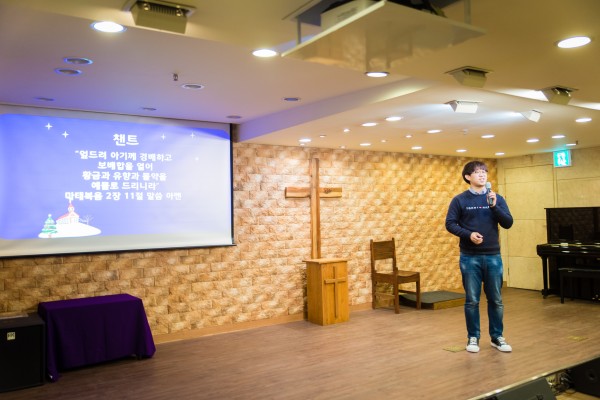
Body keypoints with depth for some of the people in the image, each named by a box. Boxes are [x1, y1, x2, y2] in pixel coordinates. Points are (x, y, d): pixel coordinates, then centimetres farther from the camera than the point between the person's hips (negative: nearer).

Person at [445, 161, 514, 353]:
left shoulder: (497, 198, 6)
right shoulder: (460, 200, -1)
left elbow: (508, 223, -1)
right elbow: (450, 224, -3)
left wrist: (494, 206, -16)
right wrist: (468, 234, -18)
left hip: (493, 256, 2)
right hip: (470, 257, -2)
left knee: (496, 300, 9)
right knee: (472, 300, 4)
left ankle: (497, 337, 23)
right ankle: (473, 338, 17)